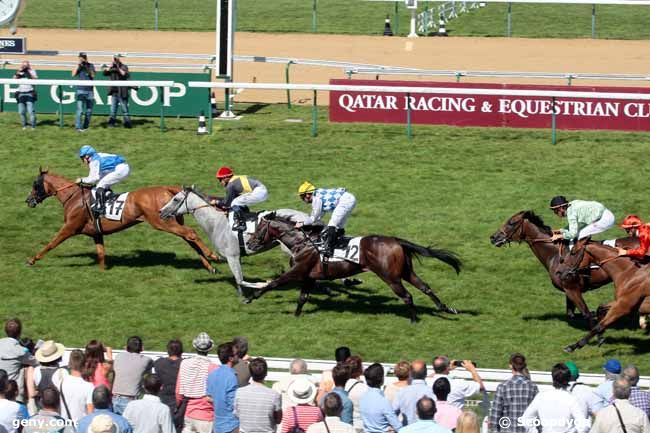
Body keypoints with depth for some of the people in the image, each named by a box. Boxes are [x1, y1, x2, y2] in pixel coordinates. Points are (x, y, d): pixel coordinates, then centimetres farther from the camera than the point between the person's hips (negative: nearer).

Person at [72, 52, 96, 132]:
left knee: (89, 110, 5)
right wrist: (78, 64, -11)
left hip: (90, 90, 3)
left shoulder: (91, 65, 8)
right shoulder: (79, 66, 4)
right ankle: (78, 127, -14)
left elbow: (93, 75, -4)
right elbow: (73, 74, -11)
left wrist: (87, 68, -15)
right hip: (81, 90, -3)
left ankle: (85, 126, 14)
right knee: (80, 109, -12)